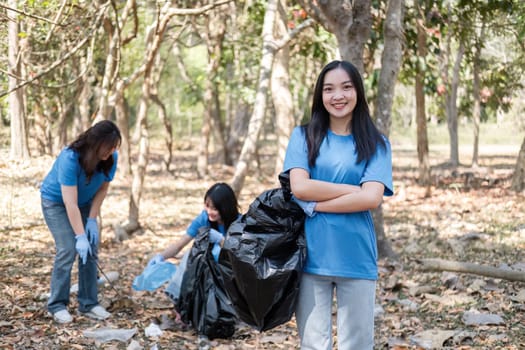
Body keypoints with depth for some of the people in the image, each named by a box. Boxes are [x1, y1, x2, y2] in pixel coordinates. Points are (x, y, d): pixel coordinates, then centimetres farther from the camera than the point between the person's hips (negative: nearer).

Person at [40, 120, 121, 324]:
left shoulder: (110, 158, -20)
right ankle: (57, 305, -6)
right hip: (56, 201, -5)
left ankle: (89, 304, 1)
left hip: (85, 203, 5)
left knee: (91, 250, -5)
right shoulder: (70, 158, -35)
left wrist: (92, 220, -14)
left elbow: (103, 189, -6)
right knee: (68, 249, -17)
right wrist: (80, 236, -37)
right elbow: (70, 203, -35)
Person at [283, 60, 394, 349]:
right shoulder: (304, 136, 5)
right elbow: (300, 187, -9)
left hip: (356, 258, 0)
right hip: (311, 256, 0)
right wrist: (355, 189, -9)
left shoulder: (376, 143, 4)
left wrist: (314, 206, -11)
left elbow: (372, 198, -9)